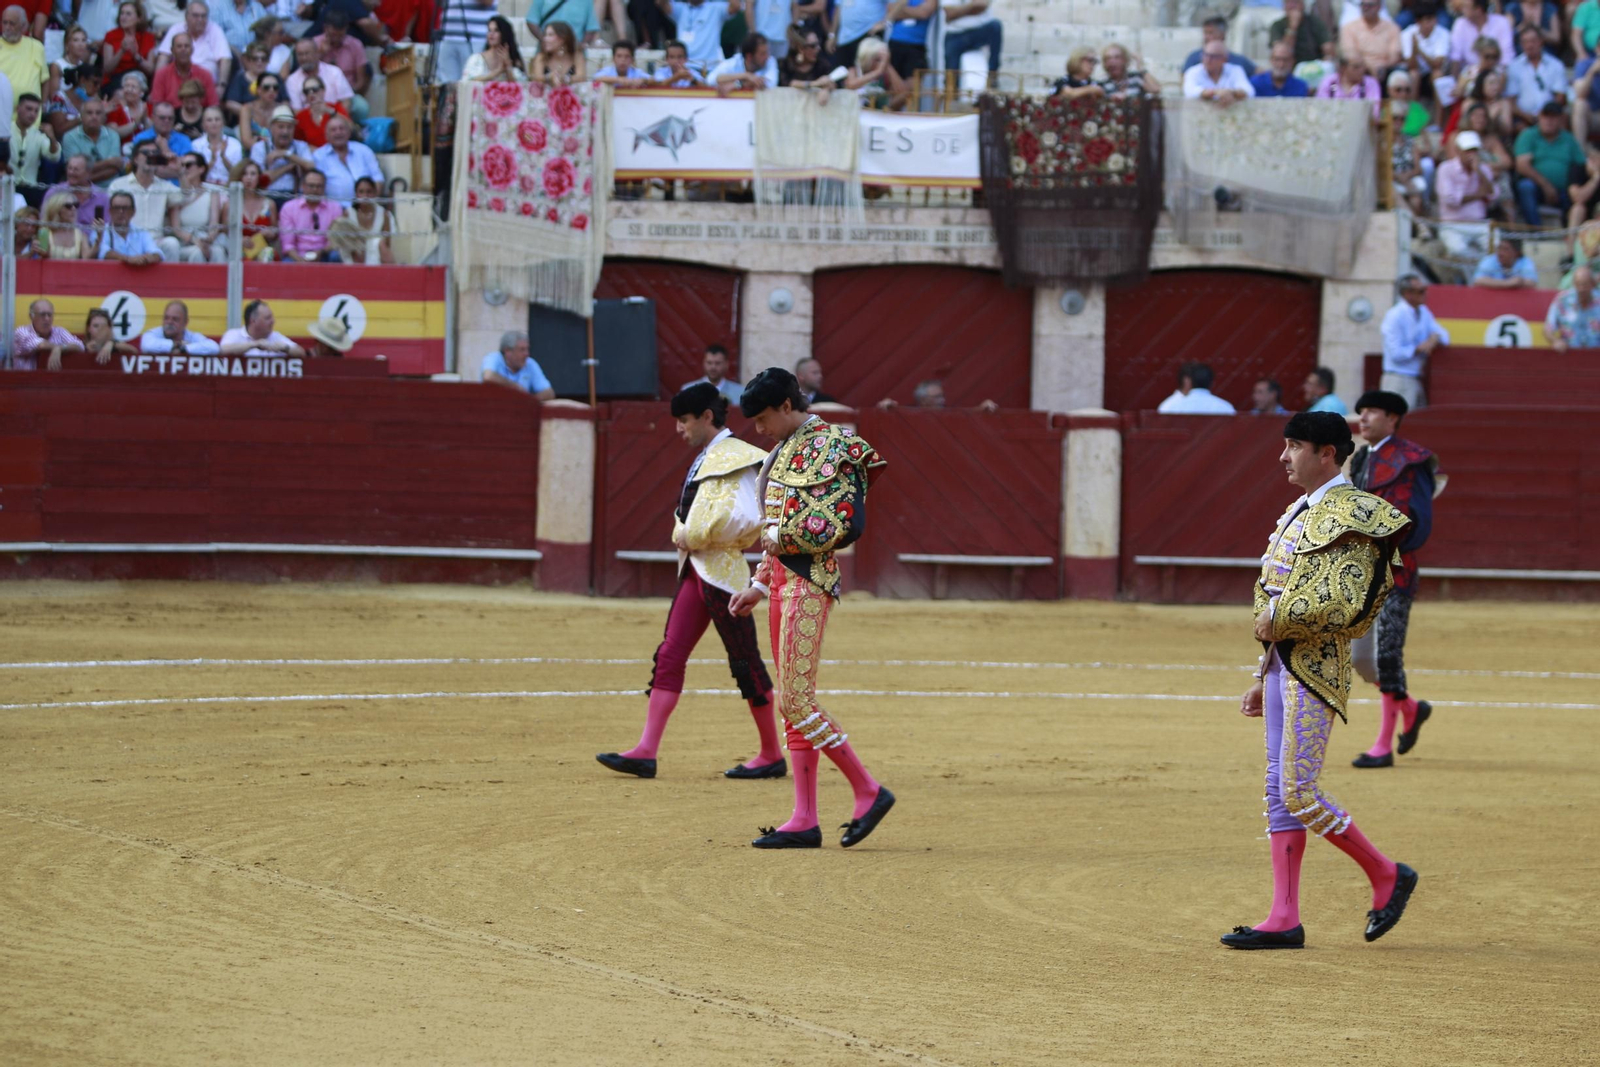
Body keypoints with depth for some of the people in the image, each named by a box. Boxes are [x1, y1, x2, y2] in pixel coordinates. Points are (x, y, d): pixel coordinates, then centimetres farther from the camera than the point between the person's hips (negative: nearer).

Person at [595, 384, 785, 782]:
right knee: (669, 656, 2)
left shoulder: (735, 458, -13)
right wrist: (685, 536, 7)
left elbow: (744, 518, -23)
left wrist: (694, 537, -14)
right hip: (695, 569, 10)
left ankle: (772, 755, 9)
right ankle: (646, 752, -1)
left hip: (722, 571, -10)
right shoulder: (705, 459, 17)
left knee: (745, 662, -1)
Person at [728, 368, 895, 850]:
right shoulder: (786, 450, 18)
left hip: (809, 583, -10)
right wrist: (759, 585, 20)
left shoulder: (831, 448, -11)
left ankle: (868, 790, -6)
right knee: (792, 703, 7)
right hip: (783, 580, 10)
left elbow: (843, 524, -20)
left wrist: (780, 535, -10)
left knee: (795, 701, -13)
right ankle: (804, 820, 8)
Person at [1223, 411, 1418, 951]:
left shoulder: (1349, 516, -14)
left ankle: (1386, 875, 6)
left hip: (1316, 666, -10)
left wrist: (1278, 614, -16)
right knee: (1279, 790, 7)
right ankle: (1284, 918, 8)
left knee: (1298, 793, -11)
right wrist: (1265, 678, 19)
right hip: (1284, 662, 10)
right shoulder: (1302, 513, 17)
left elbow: (1344, 604, -24)